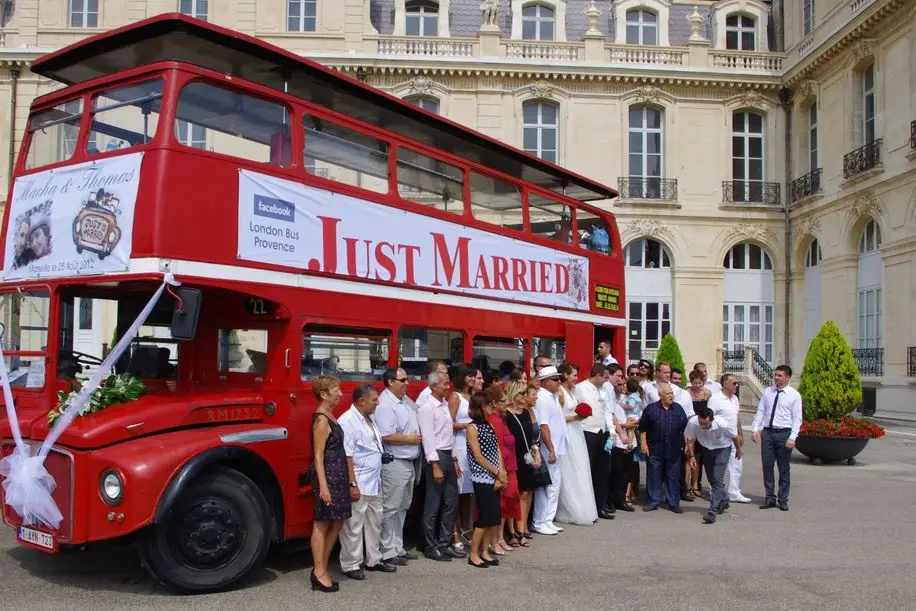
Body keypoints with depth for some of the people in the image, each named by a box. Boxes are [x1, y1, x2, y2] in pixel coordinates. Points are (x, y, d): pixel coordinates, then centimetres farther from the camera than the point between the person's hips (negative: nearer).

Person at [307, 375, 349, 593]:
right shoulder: (321, 420, -14)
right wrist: (323, 485, -21)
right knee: (322, 524, -2)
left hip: (337, 476, 9)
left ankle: (322, 569, 21)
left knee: (336, 523, 13)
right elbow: (318, 455, -17)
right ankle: (319, 573, 6)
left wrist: (342, 479, 15)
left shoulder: (330, 416, 13)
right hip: (327, 476, -9)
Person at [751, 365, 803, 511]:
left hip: (784, 433, -3)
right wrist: (755, 429, -2)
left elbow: (797, 418, -5)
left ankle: (783, 500, 16)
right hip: (767, 432, 3)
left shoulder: (794, 395, -2)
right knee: (767, 466, 6)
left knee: (784, 468, 6)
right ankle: (770, 498, 16)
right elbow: (760, 411, 8)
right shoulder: (767, 391, 7)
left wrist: (792, 438, -14)